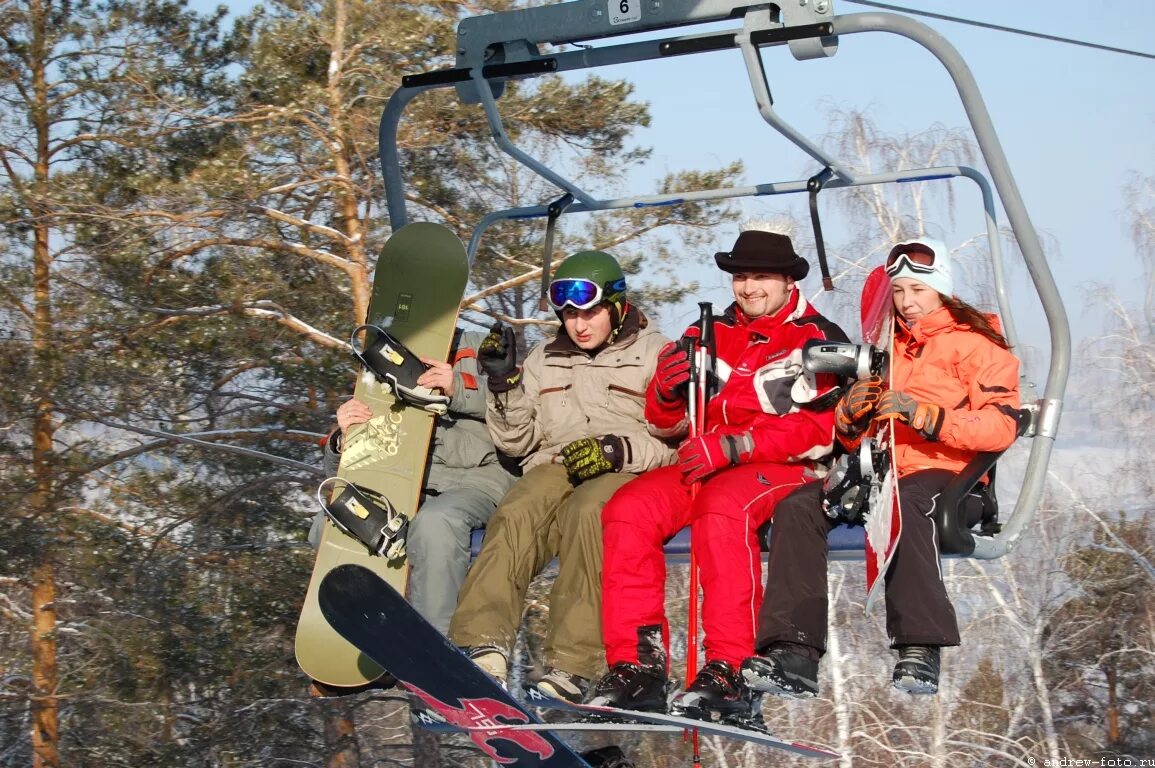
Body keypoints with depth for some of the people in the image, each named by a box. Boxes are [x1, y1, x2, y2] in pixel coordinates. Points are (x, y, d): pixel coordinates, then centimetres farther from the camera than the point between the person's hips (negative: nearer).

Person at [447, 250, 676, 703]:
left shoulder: (653, 354, 11)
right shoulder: (545, 360, 25)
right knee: (516, 515, -32)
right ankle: (485, 648, -46)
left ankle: (572, 666, -45)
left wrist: (618, 450, -15)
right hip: (553, 467, 3)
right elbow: (518, 441, 20)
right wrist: (505, 383, 5)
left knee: (587, 513, -38)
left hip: (625, 475, -3)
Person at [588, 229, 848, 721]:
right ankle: (637, 664, -24)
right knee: (628, 510, -22)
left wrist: (734, 445, -21)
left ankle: (728, 672, -39)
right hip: (705, 469, 5)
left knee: (723, 506, -38)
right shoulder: (712, 335, 19)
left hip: (785, 470, -5)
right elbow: (667, 426, 20)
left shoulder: (820, 340, 3)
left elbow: (821, 429, -11)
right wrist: (666, 392, -5)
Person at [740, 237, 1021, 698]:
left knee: (902, 504, -40)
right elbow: (852, 439, 27)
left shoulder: (974, 344, 5)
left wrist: (921, 413, -20)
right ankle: (794, 656, -31)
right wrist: (851, 414, 2)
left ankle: (920, 650, -42)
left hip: (947, 475, -6)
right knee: (798, 507, -21)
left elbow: (1000, 426, -11)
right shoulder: (887, 347, 26)